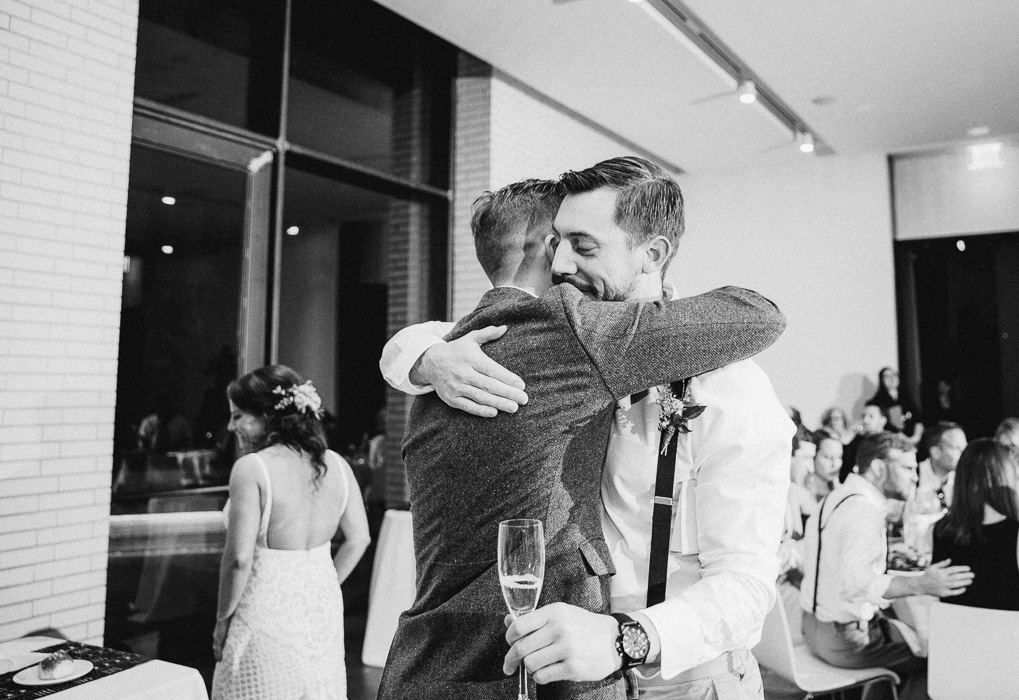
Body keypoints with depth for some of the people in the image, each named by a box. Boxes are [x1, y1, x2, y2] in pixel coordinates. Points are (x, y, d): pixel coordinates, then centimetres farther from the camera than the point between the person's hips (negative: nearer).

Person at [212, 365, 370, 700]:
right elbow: (358, 539, 4)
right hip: (324, 610, 5)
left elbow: (239, 559, -18)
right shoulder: (336, 464, -2)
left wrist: (223, 618, -3)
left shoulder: (251, 468, -17)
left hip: (269, 610, -5)